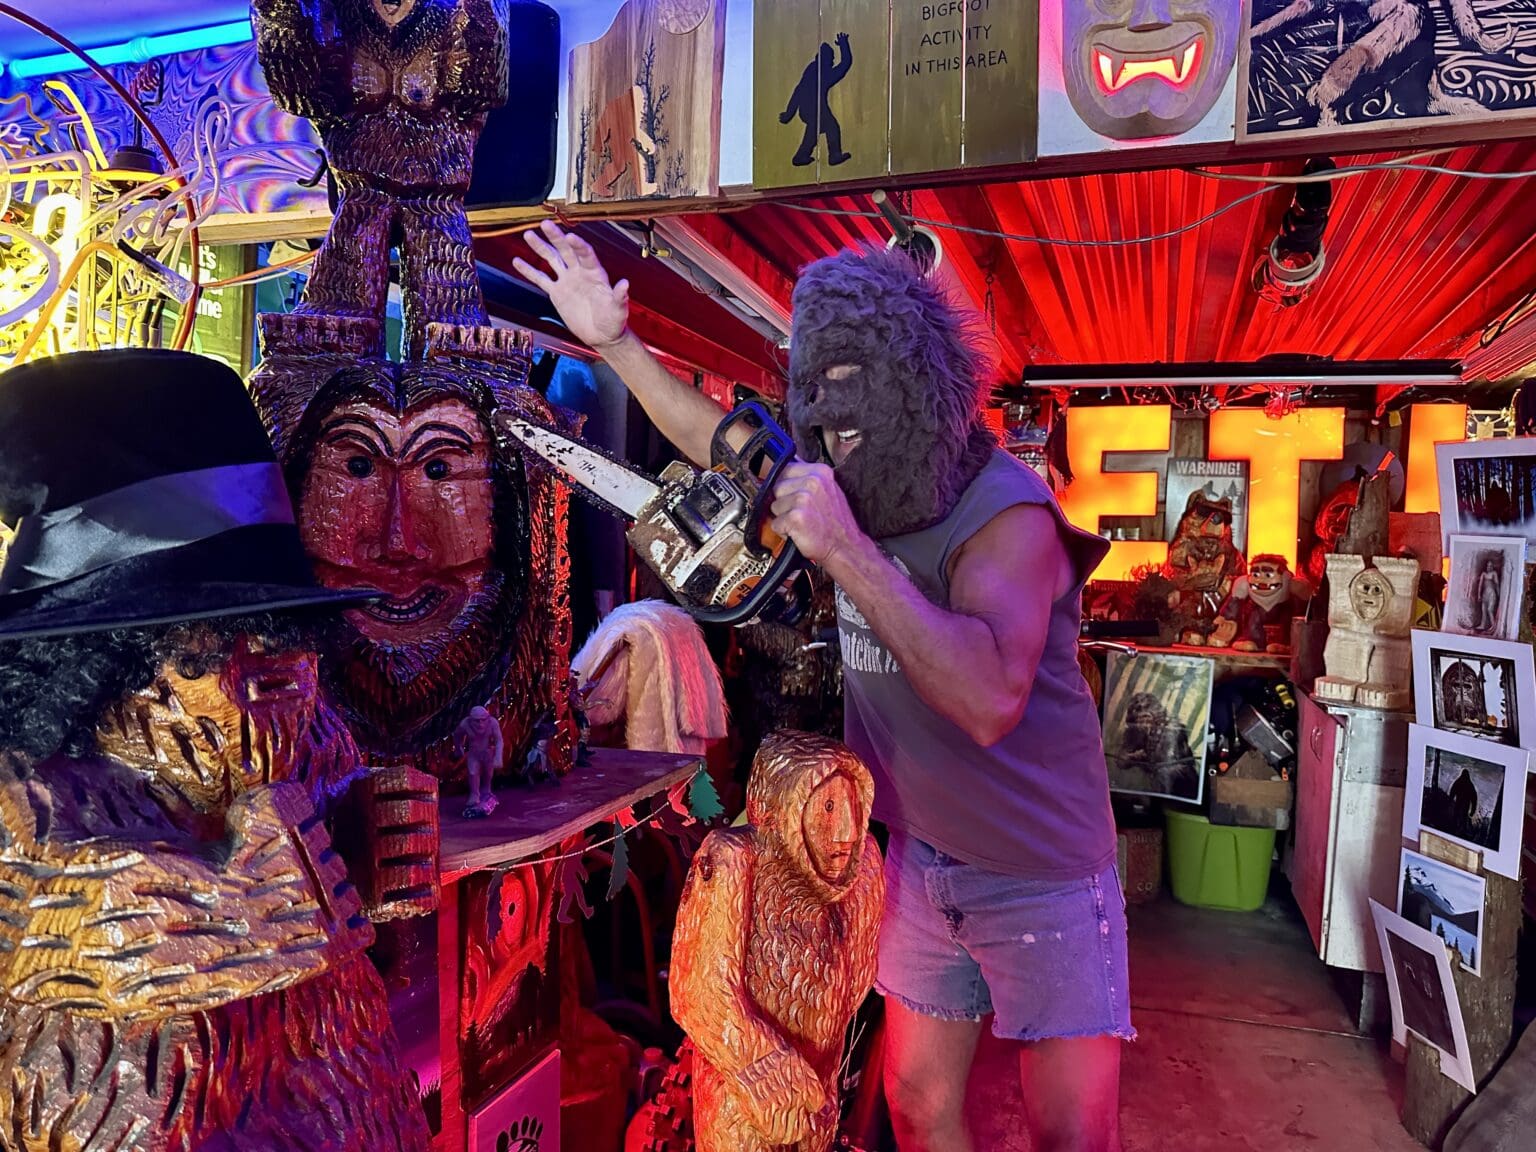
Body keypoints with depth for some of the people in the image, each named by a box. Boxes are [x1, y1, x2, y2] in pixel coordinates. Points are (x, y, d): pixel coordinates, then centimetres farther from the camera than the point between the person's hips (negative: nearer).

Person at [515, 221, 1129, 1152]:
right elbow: (724, 442, 13)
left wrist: (847, 550, -40)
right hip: (923, 860, 6)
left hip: (1043, 875, -5)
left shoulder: (1004, 512, -24)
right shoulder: (846, 484, -3)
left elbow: (989, 699, -40)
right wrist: (614, 342, 8)